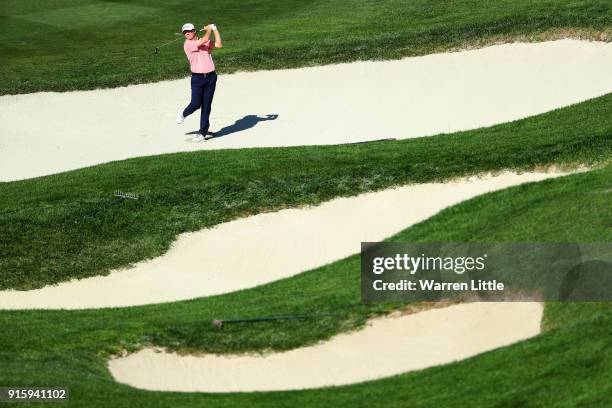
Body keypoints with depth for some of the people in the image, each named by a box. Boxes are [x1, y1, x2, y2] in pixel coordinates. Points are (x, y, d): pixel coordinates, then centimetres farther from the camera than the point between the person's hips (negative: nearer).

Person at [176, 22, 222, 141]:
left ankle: (203, 132, 7)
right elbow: (204, 40, -15)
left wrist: (215, 30, 4)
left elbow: (218, 45, 2)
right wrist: (208, 29, 3)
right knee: (196, 104, -7)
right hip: (197, 78, -4)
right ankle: (183, 114, 28)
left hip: (211, 77, 4)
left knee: (206, 106, 2)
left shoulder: (205, 42, 12)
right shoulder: (187, 45, -6)